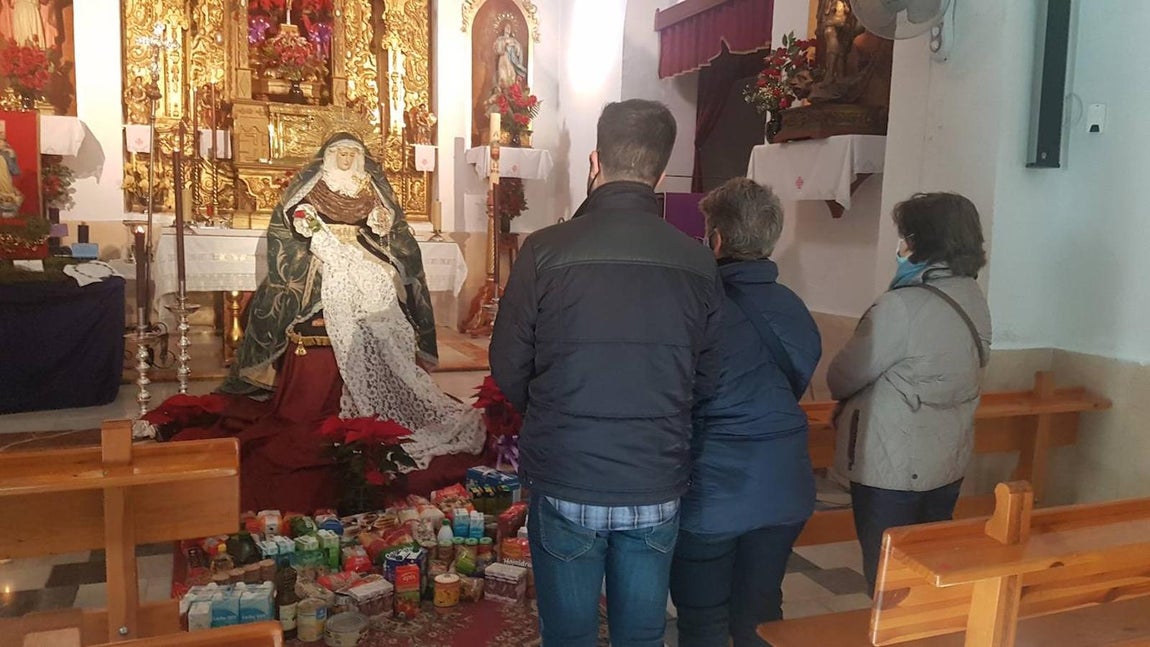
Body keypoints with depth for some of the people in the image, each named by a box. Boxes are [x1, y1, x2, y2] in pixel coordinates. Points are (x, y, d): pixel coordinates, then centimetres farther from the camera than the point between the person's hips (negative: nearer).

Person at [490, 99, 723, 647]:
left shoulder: (546, 250, -12)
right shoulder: (697, 263, -5)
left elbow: (508, 369, -4)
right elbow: (706, 380, 2)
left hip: (566, 485, -2)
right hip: (658, 492, 2)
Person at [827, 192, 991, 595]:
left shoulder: (902, 307, -23)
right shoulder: (975, 300, 2)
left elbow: (842, 378, -15)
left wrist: (846, 396, 7)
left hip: (892, 469, -8)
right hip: (949, 461, 8)